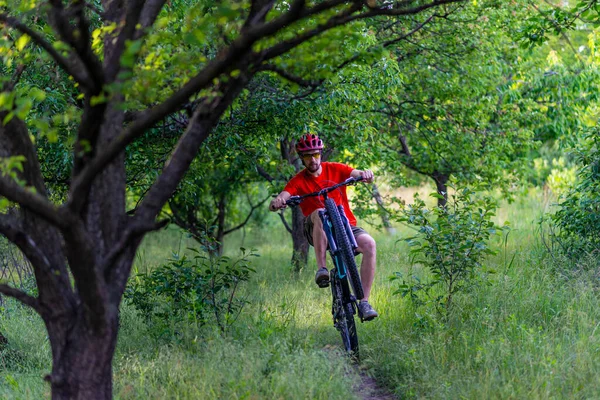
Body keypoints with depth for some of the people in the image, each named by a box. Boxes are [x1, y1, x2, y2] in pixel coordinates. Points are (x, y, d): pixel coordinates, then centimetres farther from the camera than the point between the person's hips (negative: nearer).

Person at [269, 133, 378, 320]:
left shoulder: (334, 169, 3)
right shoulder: (299, 181, -1)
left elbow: (357, 174, -10)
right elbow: (280, 199, -15)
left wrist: (365, 174, -34)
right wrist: (277, 203, -40)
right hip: (318, 232, -2)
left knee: (370, 244, -28)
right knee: (320, 213, -37)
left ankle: (364, 301, -24)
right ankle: (321, 268, -35)